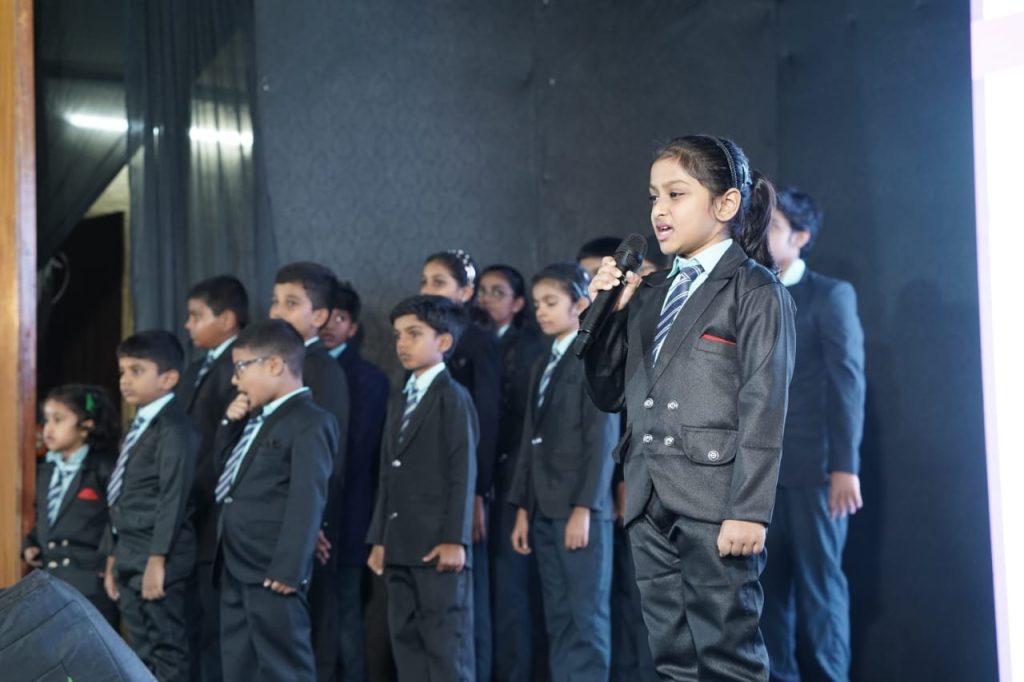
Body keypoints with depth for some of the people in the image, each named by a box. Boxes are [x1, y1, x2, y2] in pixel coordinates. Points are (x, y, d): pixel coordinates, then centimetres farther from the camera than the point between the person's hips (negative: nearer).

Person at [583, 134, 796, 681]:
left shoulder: (755, 290, -3)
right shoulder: (650, 293, 16)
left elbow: (764, 409, -10)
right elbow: (610, 394, 15)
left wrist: (749, 510, -17)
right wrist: (607, 312, 3)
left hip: (714, 502, -6)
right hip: (651, 504, 7)